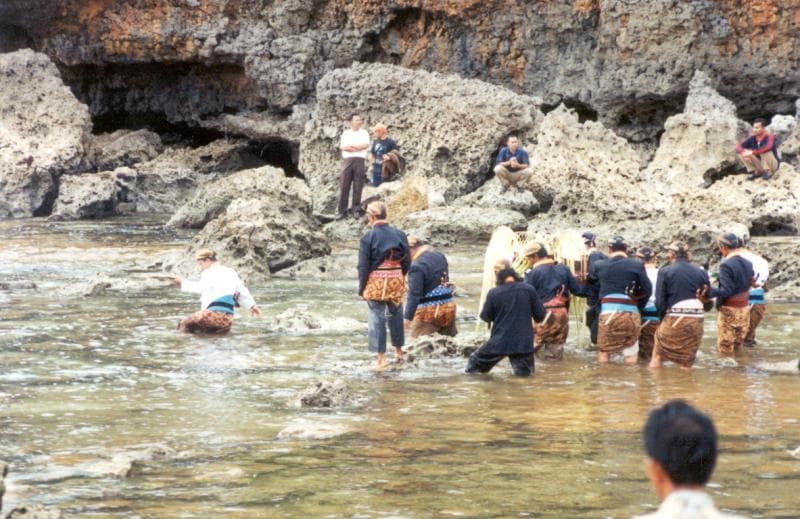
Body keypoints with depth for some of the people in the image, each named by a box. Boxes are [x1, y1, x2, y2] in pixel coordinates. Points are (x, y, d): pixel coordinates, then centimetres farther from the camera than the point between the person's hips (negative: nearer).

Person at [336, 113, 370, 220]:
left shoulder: (364, 133, 13)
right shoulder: (346, 133, 13)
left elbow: (366, 145, -4)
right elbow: (342, 146, -2)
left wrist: (351, 146, -7)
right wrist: (359, 147, -6)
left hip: (360, 160, 0)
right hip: (348, 160, 0)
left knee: (358, 187, -2)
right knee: (344, 186, -4)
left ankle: (355, 209, 5)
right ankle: (342, 210, -2)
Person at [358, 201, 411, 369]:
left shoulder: (368, 237, -10)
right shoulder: (399, 234, 2)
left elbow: (363, 265, -9)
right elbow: (407, 261, 5)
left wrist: (361, 287, -1)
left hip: (376, 281, -4)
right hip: (396, 280, 4)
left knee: (377, 318, 2)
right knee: (395, 315, 19)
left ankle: (381, 357, 1)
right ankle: (399, 351, 30)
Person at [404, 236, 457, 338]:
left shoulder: (417, 266, -18)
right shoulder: (440, 256, 8)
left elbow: (414, 294, -22)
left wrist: (408, 318, -23)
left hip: (429, 311, -8)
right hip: (449, 307, 8)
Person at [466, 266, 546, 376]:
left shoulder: (493, 293, -7)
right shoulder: (528, 289, -3)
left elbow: (485, 317, 5)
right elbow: (540, 316, 3)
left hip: (499, 342, -1)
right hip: (524, 342, 1)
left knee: (475, 362, 20)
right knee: (524, 374, 8)